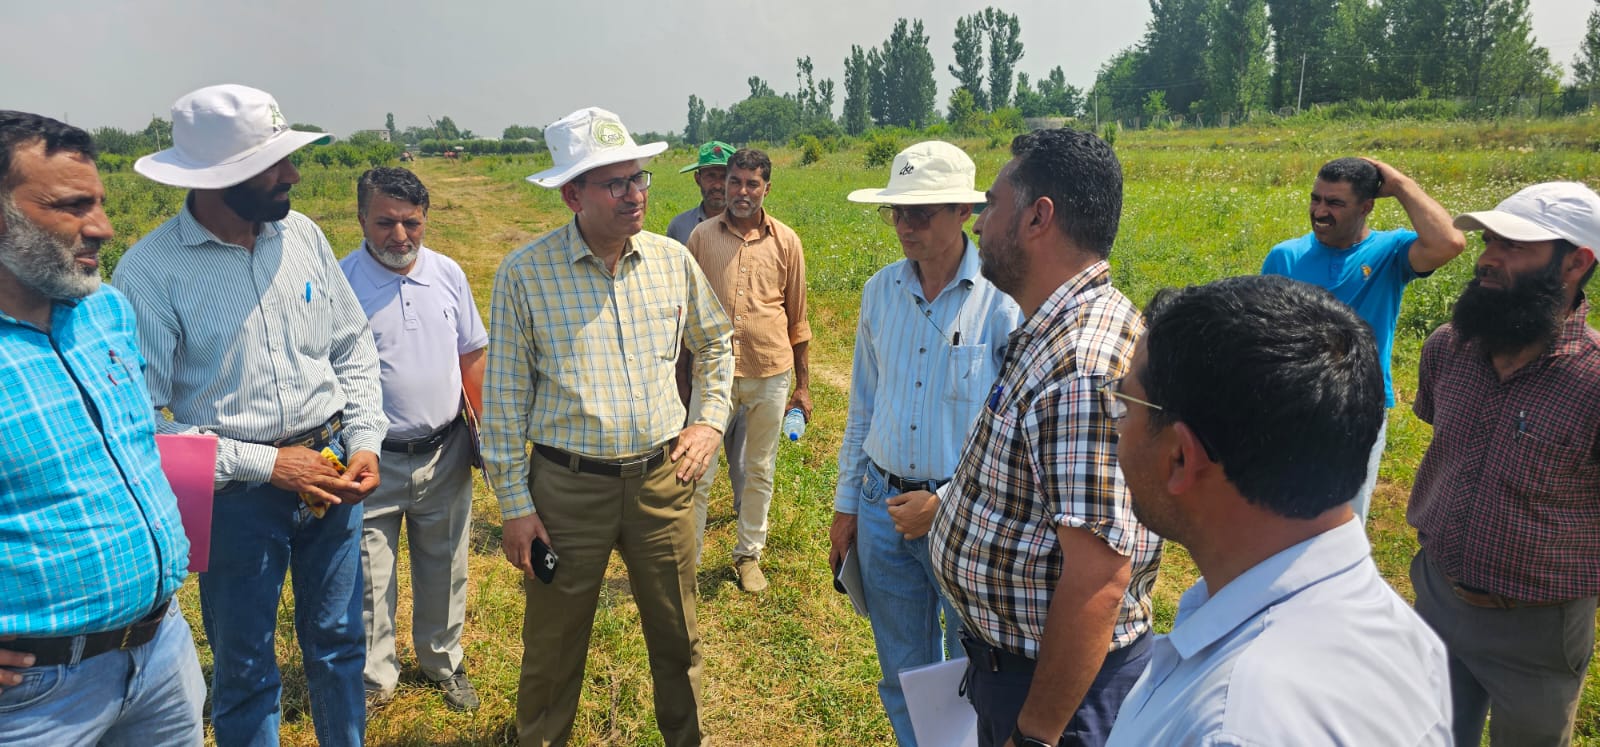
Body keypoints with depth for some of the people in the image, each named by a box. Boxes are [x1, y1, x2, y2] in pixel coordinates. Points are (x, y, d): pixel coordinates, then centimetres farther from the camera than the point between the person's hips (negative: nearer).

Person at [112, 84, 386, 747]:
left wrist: (364, 442, -3)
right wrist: (264, 464, -16)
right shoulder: (150, 271, -15)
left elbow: (354, 347, 7)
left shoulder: (302, 234, -1)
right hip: (238, 489, -4)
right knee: (245, 669, 13)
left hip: (333, 469, 4)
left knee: (339, 642, 19)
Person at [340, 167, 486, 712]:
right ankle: (374, 678, 31)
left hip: (446, 455, 4)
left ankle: (443, 663, 39)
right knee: (369, 579, 9)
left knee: (445, 571, 18)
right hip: (374, 461, -3)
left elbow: (473, 359, 9)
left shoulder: (448, 274, 0)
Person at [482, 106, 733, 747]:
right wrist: (514, 506, -5)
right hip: (567, 488, -2)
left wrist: (710, 420, 5)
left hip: (663, 479, 3)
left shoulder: (673, 261, -1)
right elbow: (504, 398, -5)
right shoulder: (524, 274, -9)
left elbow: (715, 342, 17)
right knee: (553, 650, 13)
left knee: (677, 640, 17)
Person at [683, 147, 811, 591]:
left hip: (770, 374, 1)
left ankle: (749, 554, 30)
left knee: (759, 471, 13)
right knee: (698, 473, 3)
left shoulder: (786, 242, 1)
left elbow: (797, 319, 7)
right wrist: (681, 377, 7)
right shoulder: (702, 236, 1)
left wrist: (803, 386, 7)